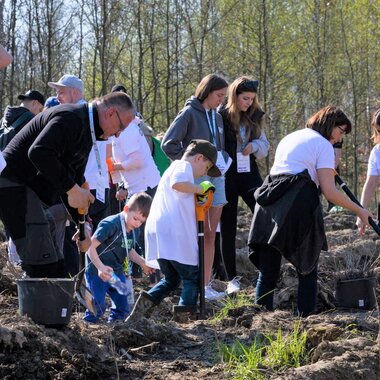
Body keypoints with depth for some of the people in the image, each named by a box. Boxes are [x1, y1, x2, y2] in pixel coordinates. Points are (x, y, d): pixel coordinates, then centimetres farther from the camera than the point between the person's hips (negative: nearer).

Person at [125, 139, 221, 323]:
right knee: (192, 277, 0)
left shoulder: (173, 167, 28)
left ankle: (148, 300, -6)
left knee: (171, 279, 15)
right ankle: (186, 312, -10)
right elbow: (176, 184, -24)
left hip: (158, 232, 9)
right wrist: (198, 188, -12)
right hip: (174, 234, -9)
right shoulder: (184, 166, -3)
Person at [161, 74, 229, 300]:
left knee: (211, 235, 6)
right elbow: (168, 144, -10)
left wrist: (223, 162, 6)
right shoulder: (190, 114, -6)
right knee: (202, 234, -8)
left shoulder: (217, 116, 14)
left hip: (217, 178, 7)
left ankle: (206, 284, 10)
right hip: (197, 179, -7)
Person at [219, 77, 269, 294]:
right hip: (226, 178, -4)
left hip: (249, 175, 4)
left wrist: (254, 145, -6)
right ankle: (232, 279, 10)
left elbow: (265, 146, 15)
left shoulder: (255, 117, 7)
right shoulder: (221, 117, -9)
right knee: (228, 229, 4)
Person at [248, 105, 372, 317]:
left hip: (270, 200, 6)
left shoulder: (289, 138, 27)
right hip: (299, 203, -6)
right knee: (308, 270, 6)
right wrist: (359, 211, 3)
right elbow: (329, 191, -5)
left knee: (268, 271, 6)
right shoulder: (323, 145, 4)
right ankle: (306, 316, 1)